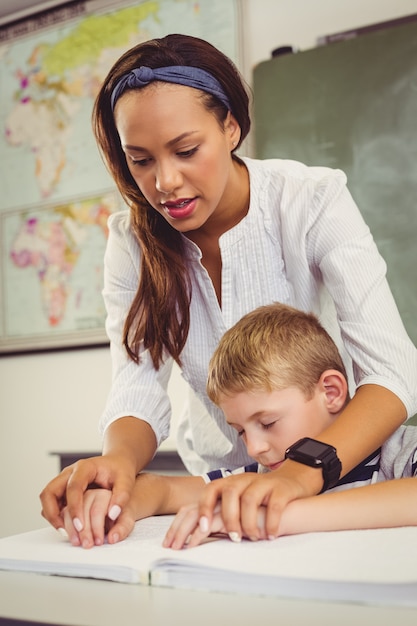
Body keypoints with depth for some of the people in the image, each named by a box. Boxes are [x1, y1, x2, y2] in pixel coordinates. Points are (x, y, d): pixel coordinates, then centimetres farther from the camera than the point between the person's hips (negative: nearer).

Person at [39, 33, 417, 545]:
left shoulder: (312, 201, -17)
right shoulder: (132, 239, -7)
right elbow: (139, 391, -11)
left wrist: (305, 470, -41)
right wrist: (120, 457, -34)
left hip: (336, 460, -3)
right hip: (215, 480, 4)